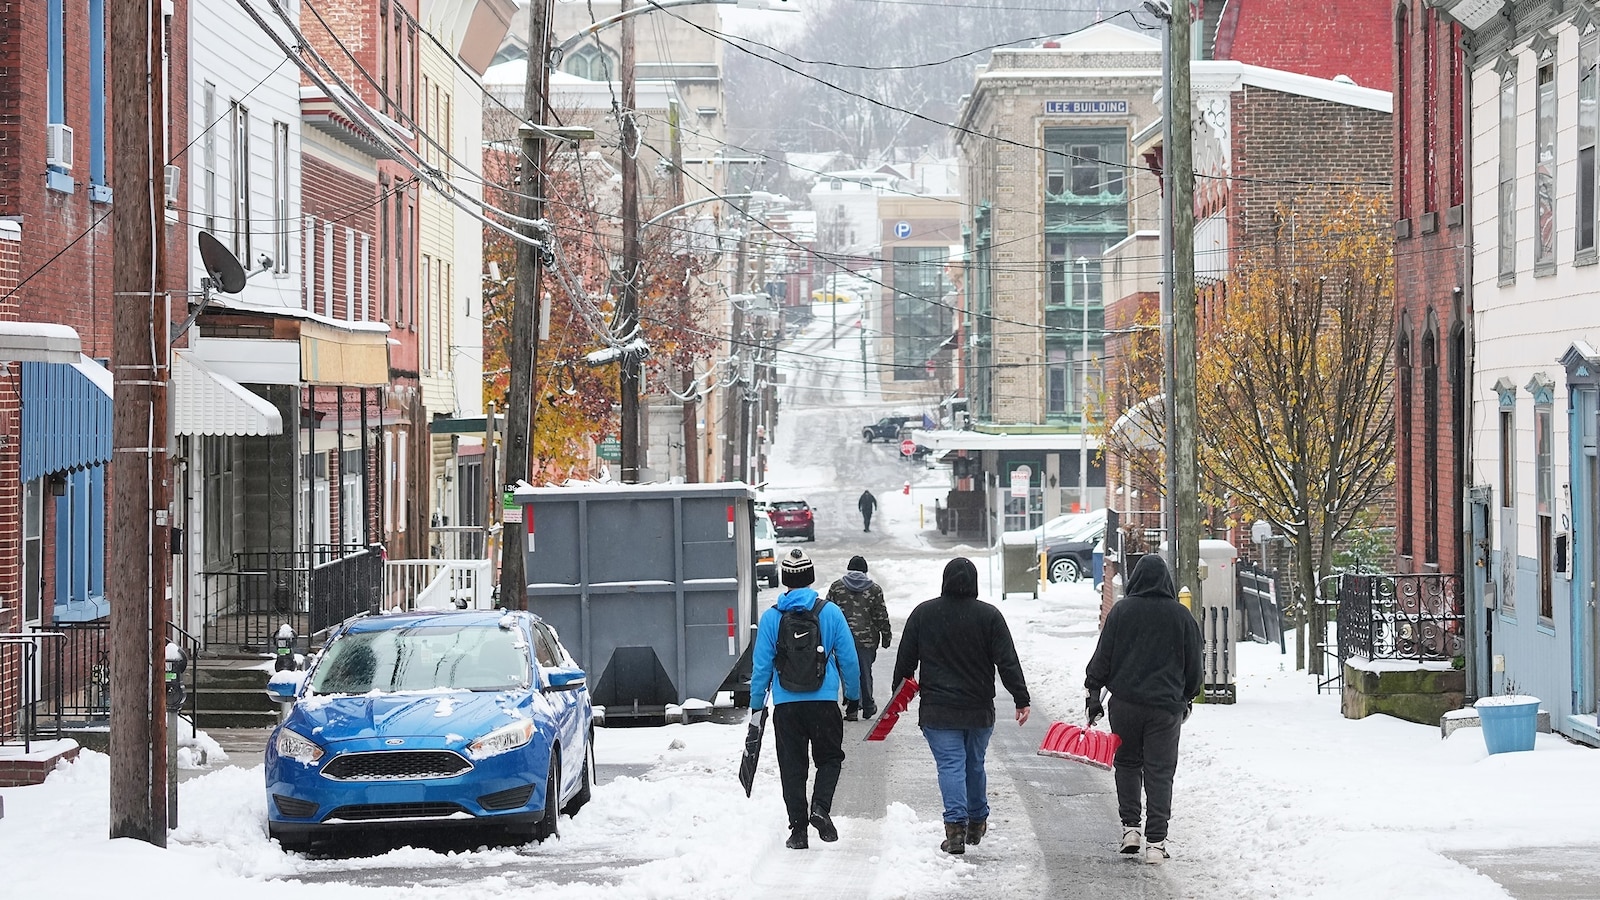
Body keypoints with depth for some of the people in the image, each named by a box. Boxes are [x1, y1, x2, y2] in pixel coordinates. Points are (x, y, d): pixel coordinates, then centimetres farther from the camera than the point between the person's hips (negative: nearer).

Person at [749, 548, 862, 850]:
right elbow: (849, 660, 1)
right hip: (824, 702, -1)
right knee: (830, 758, 14)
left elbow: (761, 665, 0)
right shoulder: (830, 612, -2)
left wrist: (756, 705, 9)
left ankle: (798, 829, 7)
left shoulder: (771, 617, -1)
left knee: (792, 766, 8)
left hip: (786, 706, 1)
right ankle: (820, 808, -9)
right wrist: (853, 697, 15)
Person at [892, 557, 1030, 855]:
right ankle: (977, 824, 28)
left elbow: (905, 659, 5)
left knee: (951, 765, -3)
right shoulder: (989, 616, -3)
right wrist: (1021, 699, -1)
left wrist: (899, 694, 17)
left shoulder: (923, 613, -1)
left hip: (938, 710, -1)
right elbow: (1008, 662, -5)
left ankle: (956, 825, -17)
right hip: (980, 709, 1)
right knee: (975, 765, 16)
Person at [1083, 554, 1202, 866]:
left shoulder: (1121, 611, -2)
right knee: (1160, 771, 2)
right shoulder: (1182, 616, 2)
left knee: (1127, 763, 17)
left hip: (1125, 701, 0)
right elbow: (1194, 665, 10)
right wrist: (1187, 698, 24)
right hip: (1167, 705, 0)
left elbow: (1103, 656, -1)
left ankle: (1129, 826, 11)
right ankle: (1156, 842, -2)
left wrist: (1093, 692, 7)